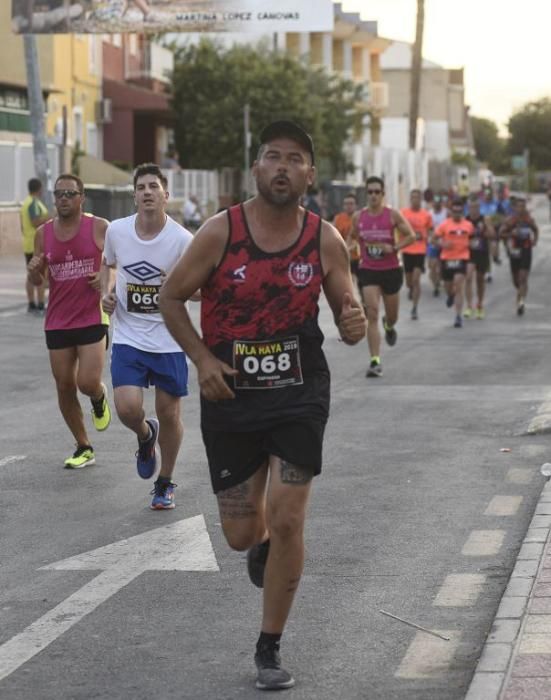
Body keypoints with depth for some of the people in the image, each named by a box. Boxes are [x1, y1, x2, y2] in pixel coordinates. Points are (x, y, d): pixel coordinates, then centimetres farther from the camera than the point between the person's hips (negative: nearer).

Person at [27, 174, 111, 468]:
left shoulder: (100, 228, -6)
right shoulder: (43, 233, 4)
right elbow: (38, 281, 12)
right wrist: (33, 271, -11)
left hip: (92, 319, -4)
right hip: (57, 322, 4)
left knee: (88, 382, -14)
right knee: (64, 386, 6)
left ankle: (100, 398, 25)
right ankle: (84, 449, 20)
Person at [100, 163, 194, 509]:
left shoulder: (182, 240, -13)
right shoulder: (116, 231, -3)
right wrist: (107, 292, 1)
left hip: (169, 339, -1)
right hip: (128, 336, 1)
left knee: (169, 414, 6)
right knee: (128, 408, -14)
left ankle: (166, 483, 28)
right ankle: (146, 435, 24)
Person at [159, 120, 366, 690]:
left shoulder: (325, 241, -5)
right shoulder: (220, 232, -10)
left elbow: (346, 310, 3)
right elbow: (171, 297, 0)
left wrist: (354, 325, -22)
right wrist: (202, 358, -12)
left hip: (299, 393, 0)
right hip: (230, 393, 0)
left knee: (287, 522, -6)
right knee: (240, 533, 5)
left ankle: (269, 652, 11)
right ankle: (262, 540, 47)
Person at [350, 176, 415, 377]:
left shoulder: (393, 215, -5)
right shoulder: (358, 217, 1)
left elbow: (411, 236, -6)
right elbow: (353, 237, 18)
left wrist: (394, 248, -20)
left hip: (391, 270, 0)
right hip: (368, 271, 0)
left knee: (392, 316, 15)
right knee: (372, 315, -13)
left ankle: (389, 325, 55)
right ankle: (375, 361, -14)